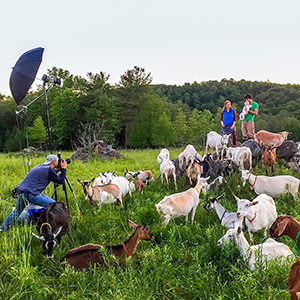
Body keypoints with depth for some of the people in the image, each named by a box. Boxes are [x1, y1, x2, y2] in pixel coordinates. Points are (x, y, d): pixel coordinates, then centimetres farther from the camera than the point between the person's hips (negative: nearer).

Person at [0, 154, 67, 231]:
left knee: (16, 212, 25)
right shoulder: (49, 170, -5)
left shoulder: (39, 166, 20)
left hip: (21, 192, 9)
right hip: (32, 194, -9)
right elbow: (60, 181, 2)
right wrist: (63, 169, 12)